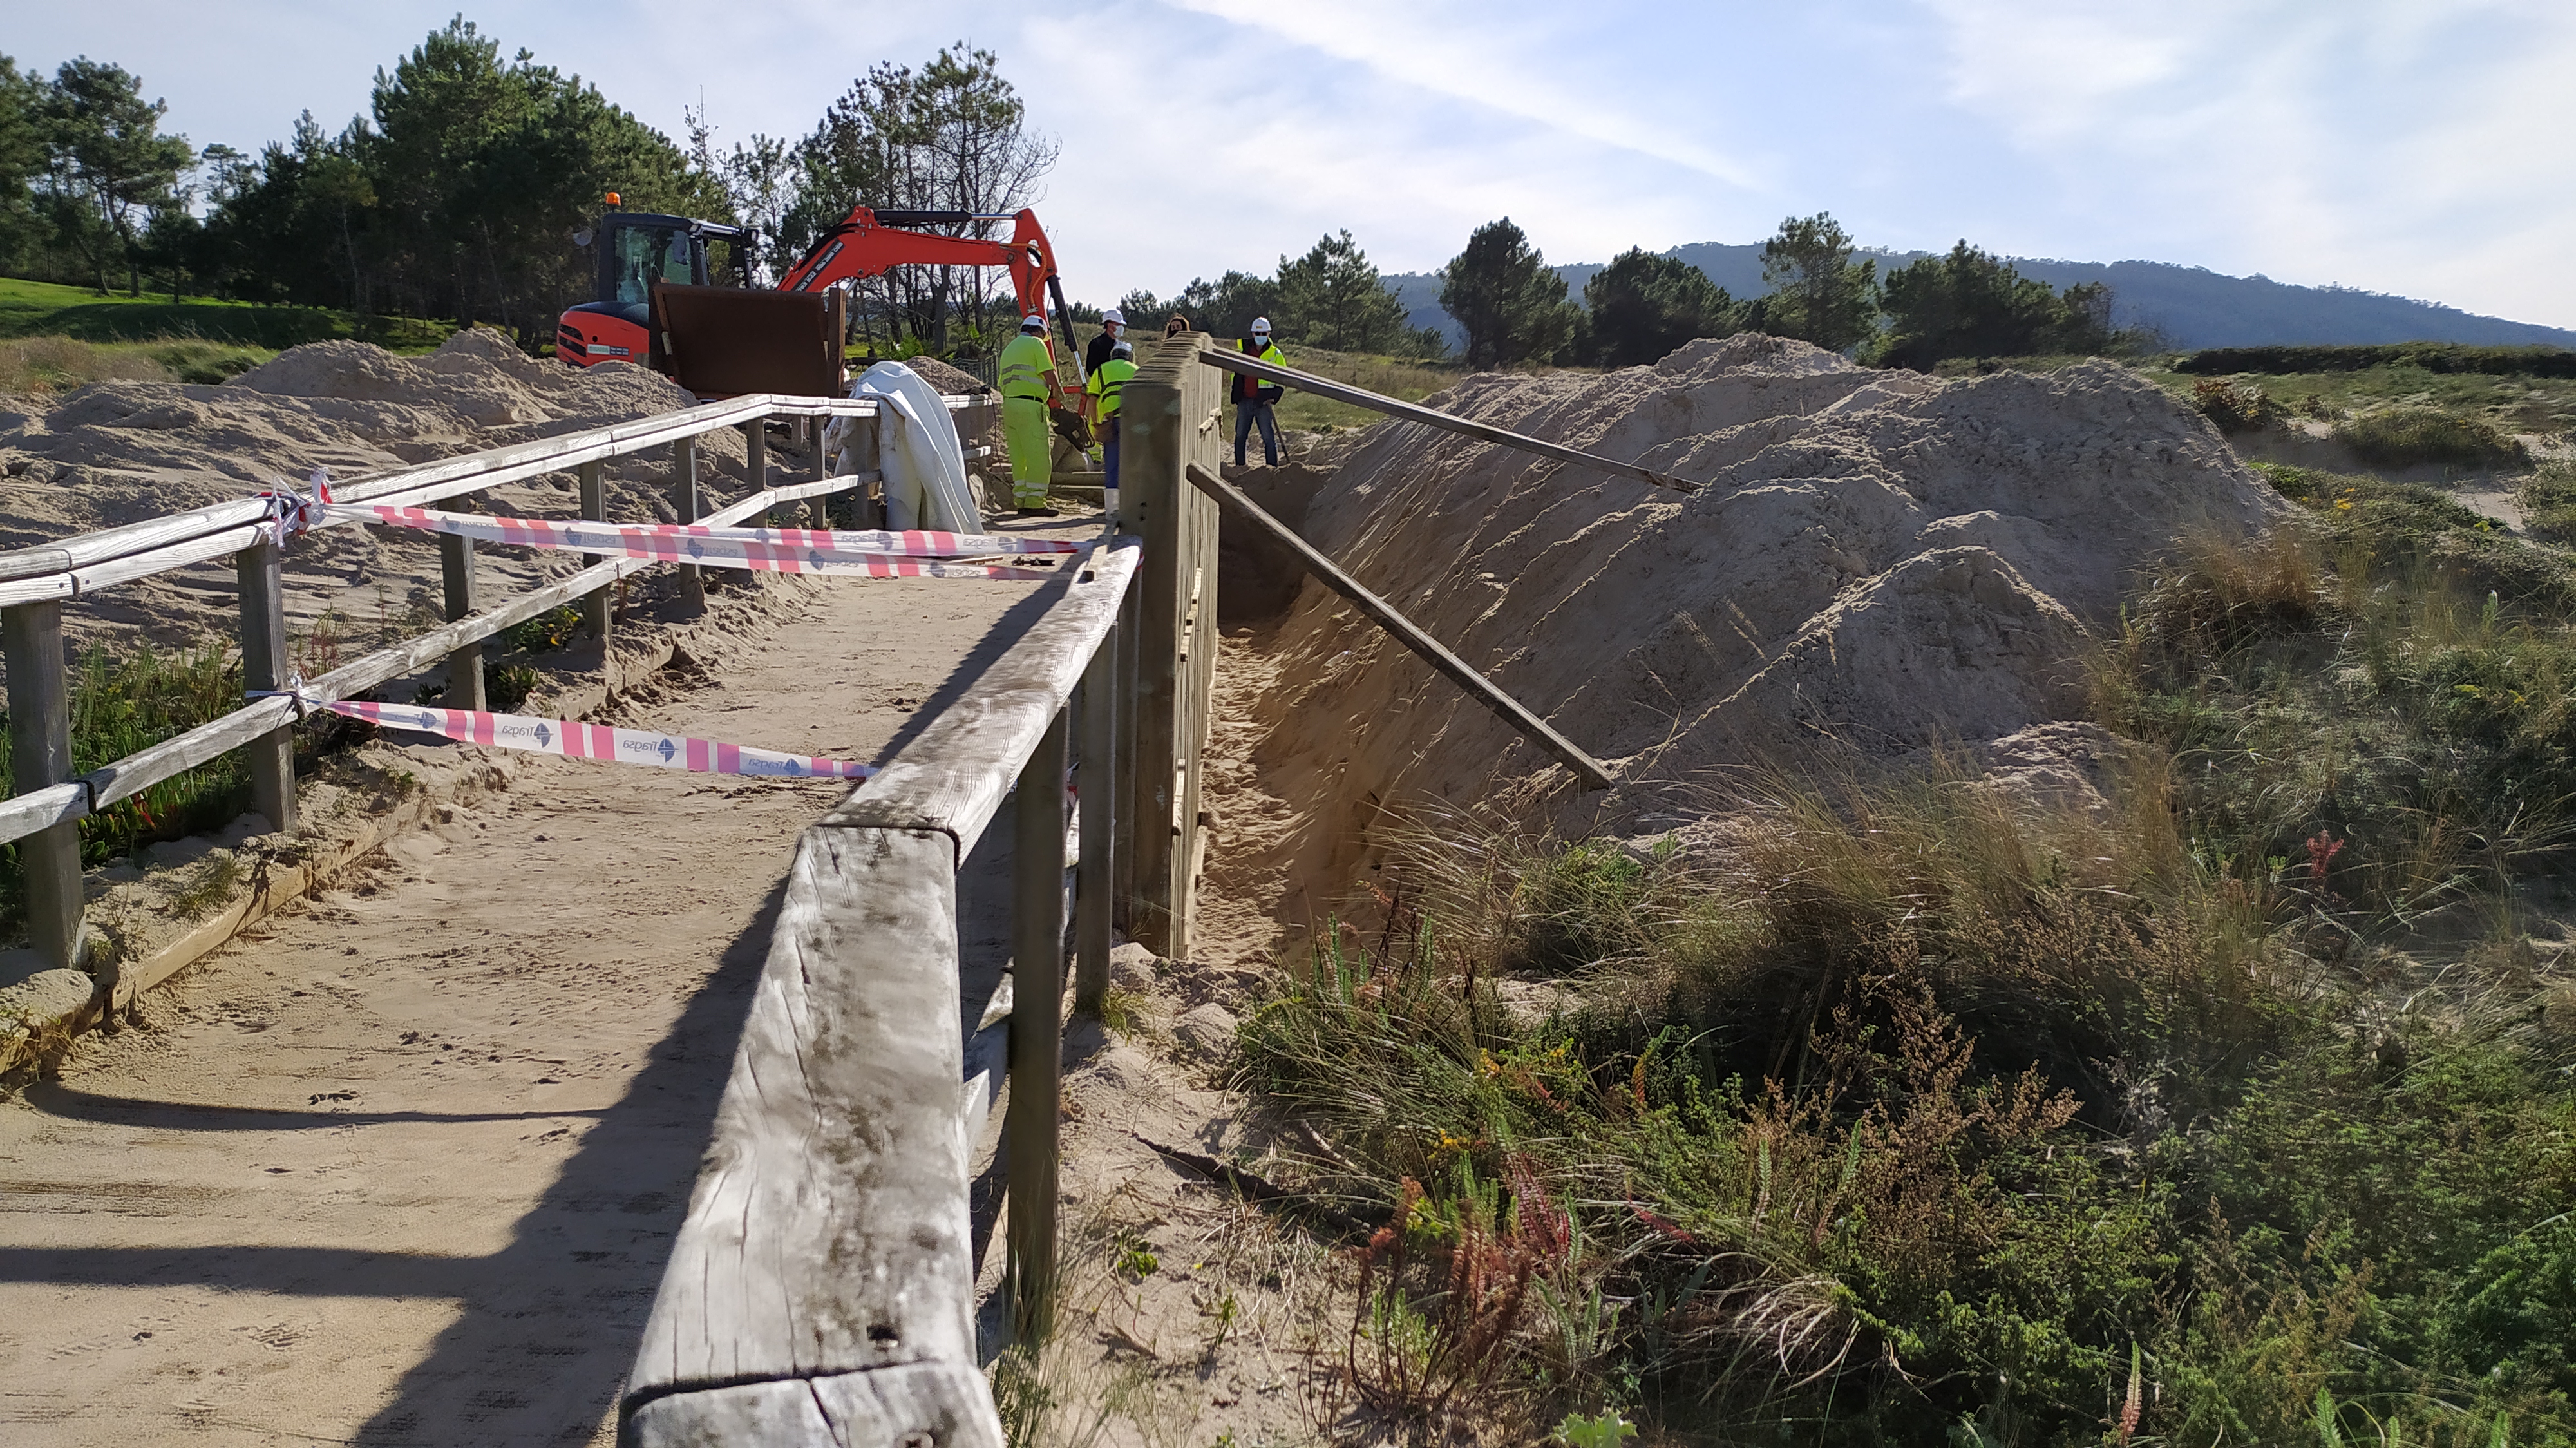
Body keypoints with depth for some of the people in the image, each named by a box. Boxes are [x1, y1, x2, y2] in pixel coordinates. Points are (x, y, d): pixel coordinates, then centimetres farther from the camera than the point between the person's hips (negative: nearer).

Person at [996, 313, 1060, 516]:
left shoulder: (1009, 349, 24)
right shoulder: (1036, 343, 0)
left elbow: (1001, 385, 22)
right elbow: (1049, 374, -6)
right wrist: (1058, 394, 10)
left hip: (1008, 404, 8)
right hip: (1030, 406, -8)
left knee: (1019, 458, 11)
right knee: (1039, 456, -6)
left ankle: (1021, 501, 11)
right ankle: (1034, 503, -10)